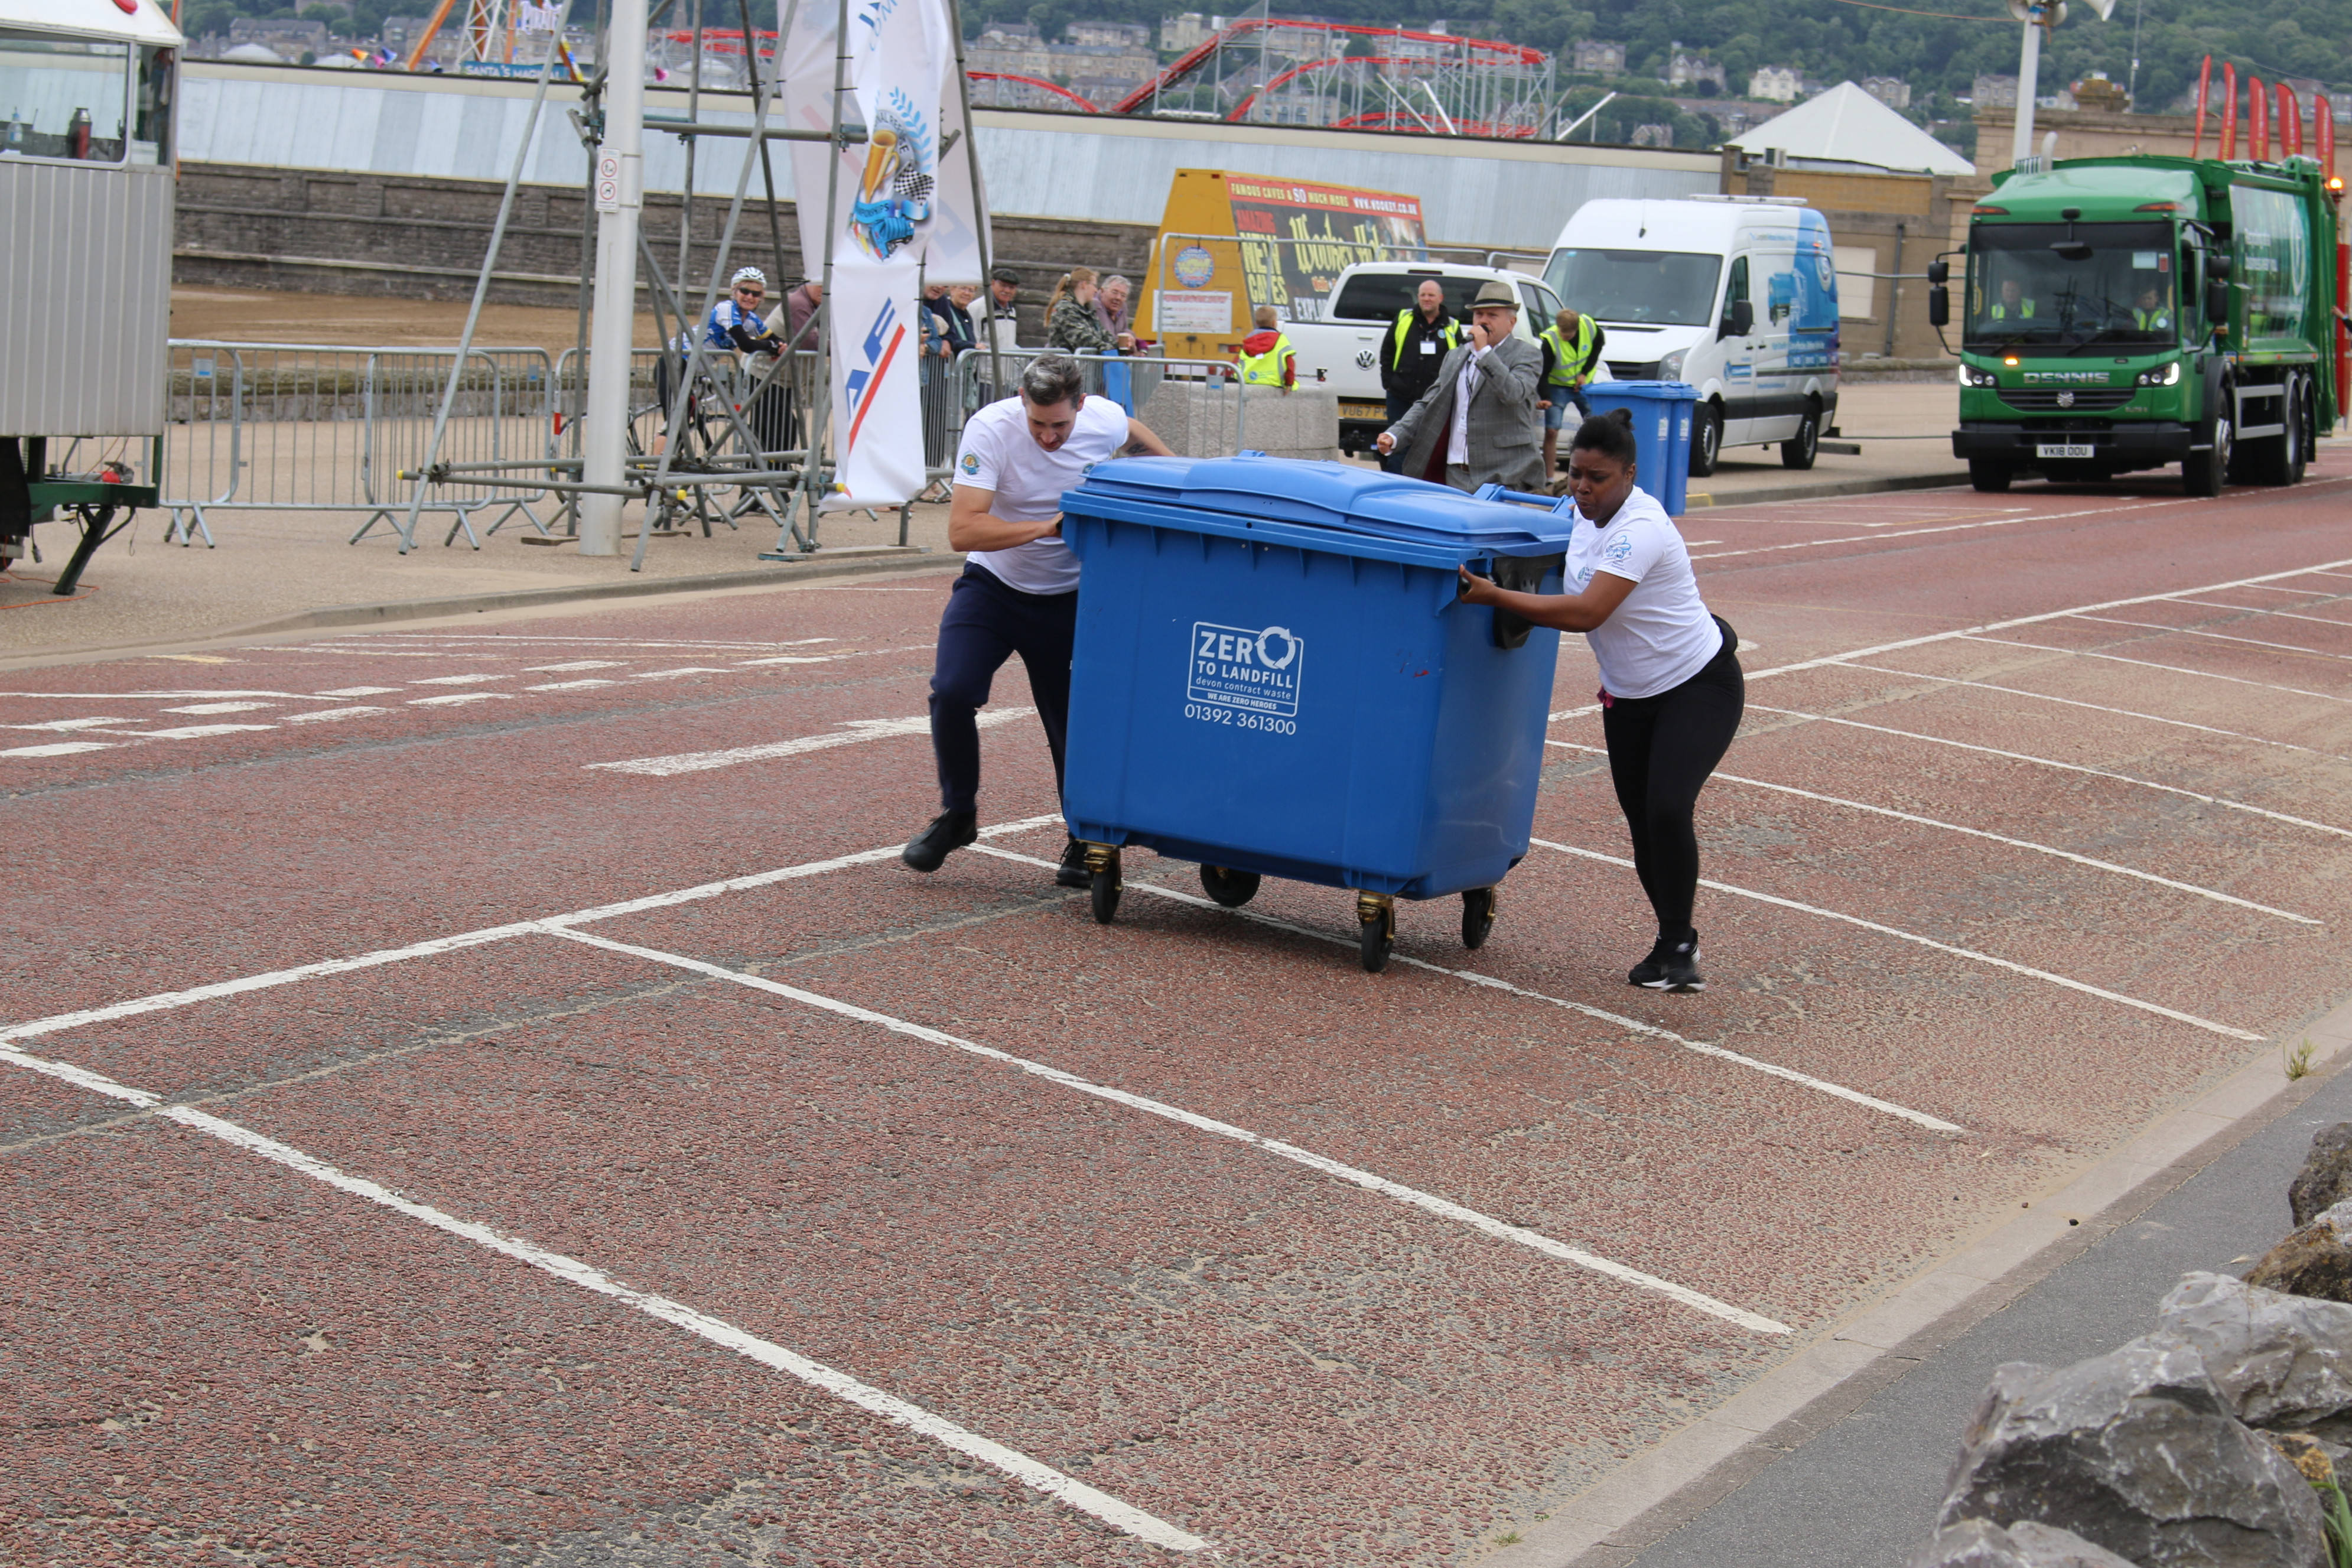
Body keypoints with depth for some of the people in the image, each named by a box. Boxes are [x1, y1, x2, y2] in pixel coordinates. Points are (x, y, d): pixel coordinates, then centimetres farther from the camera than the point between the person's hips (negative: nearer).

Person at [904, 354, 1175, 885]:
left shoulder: (1106, 422, -15)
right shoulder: (990, 429, -24)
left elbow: (1135, 437, 14)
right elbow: (962, 531, -33)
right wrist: (1047, 527, -39)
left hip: (1069, 597, 1)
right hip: (993, 587, -1)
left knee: (1073, 721, 1)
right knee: (952, 692, -18)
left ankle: (1083, 841, 24)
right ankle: (957, 816, 5)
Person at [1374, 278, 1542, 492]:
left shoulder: (1526, 355, 2)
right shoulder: (1455, 358, 19)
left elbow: (1513, 394, -17)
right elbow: (1428, 406, 18)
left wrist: (1483, 351, -15)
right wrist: (1394, 436, 4)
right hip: (1457, 476, 5)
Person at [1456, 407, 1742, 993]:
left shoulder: (1640, 529, -26)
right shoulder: (1588, 518, 0)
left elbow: (1585, 613, -33)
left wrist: (1495, 596, -30)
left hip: (1700, 686, -8)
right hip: (1630, 694, 8)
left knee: (1667, 809, -21)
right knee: (1642, 821, 6)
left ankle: (1676, 946, -6)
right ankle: (1674, 942, 23)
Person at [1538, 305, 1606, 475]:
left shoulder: (1589, 326, -18)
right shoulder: (1550, 340, -27)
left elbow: (1599, 343, 3)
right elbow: (1543, 372, -22)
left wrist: (1585, 373, -6)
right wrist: (1544, 398, -37)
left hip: (1584, 385, 3)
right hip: (1558, 387, -3)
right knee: (1551, 431, -13)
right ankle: (1549, 479, -7)